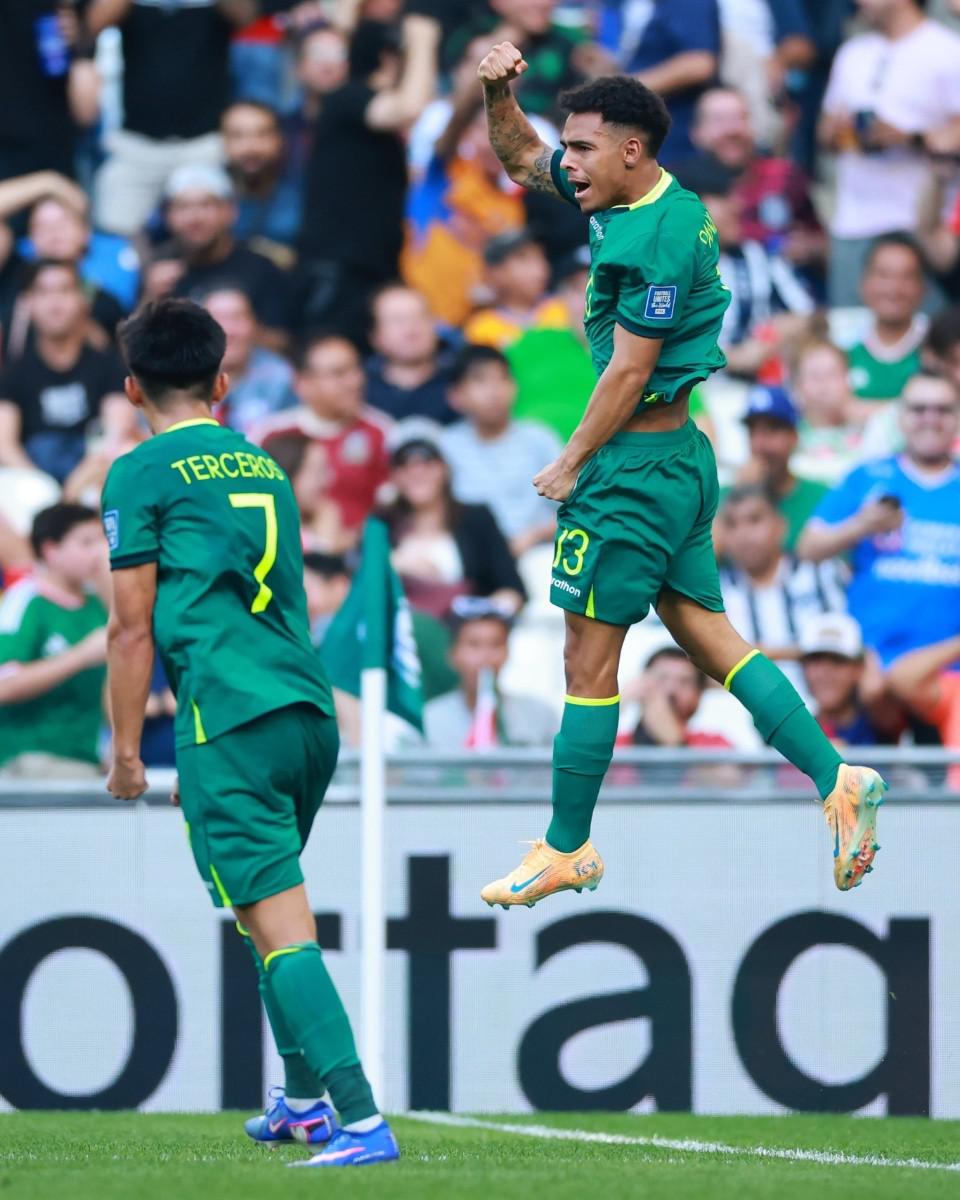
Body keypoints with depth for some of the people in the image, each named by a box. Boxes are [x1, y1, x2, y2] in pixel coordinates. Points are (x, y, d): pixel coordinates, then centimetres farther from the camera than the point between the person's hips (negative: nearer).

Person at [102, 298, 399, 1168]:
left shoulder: (141, 475, 1)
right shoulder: (263, 466, 20)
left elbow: (133, 627, -3)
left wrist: (127, 749, 4)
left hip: (231, 718, -7)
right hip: (311, 710, 7)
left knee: (279, 925, -11)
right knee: (271, 907, 25)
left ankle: (361, 1120, -21)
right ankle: (304, 1097, 32)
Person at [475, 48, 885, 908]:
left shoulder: (663, 239, -21)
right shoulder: (626, 198, 7)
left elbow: (628, 371, -19)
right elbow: (521, 160, 20)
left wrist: (568, 468, -10)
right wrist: (498, 94, 1)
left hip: (636, 466, -10)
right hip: (676, 457, 10)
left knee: (589, 663, 0)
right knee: (706, 635, 10)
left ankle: (567, 852, 9)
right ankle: (835, 779, 4)